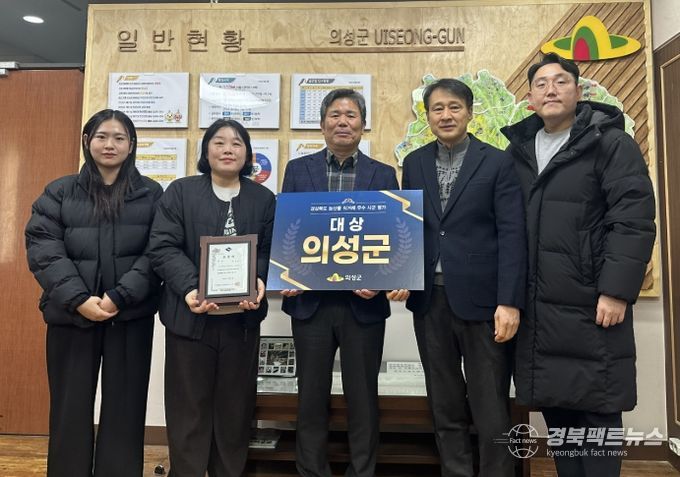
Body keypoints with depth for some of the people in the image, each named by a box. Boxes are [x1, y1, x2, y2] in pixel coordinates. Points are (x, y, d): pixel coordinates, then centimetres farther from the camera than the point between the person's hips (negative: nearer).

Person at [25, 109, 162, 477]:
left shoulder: (151, 194, 6)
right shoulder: (59, 192, 9)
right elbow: (42, 249, 0)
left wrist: (120, 296, -14)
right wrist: (77, 299, -13)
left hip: (131, 317, -1)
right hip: (71, 316, 1)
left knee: (124, 409, 6)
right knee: (70, 410, 9)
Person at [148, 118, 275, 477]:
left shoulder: (264, 199, 10)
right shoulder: (180, 192, 4)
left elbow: (269, 251, 4)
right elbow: (163, 247, -6)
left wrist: (260, 283, -17)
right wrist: (189, 289, -22)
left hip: (242, 316, 2)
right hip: (190, 314, -1)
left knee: (236, 406, 12)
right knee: (189, 407, 8)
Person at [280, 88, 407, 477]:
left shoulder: (384, 175, 6)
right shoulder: (298, 169, 7)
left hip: (364, 303, 0)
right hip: (310, 300, 1)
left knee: (363, 397, 11)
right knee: (312, 397, 12)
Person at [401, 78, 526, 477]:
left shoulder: (498, 162, -1)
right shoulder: (414, 163, 10)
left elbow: (512, 235, -7)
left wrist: (509, 302, -14)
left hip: (481, 299, -3)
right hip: (429, 299, 4)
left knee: (490, 409, 6)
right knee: (445, 406, 15)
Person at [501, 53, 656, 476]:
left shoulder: (611, 143, -3)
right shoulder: (518, 150, 12)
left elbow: (634, 221, -11)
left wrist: (617, 291, -17)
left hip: (591, 305, -4)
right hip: (535, 306, 5)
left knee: (597, 408, 5)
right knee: (555, 406, 13)